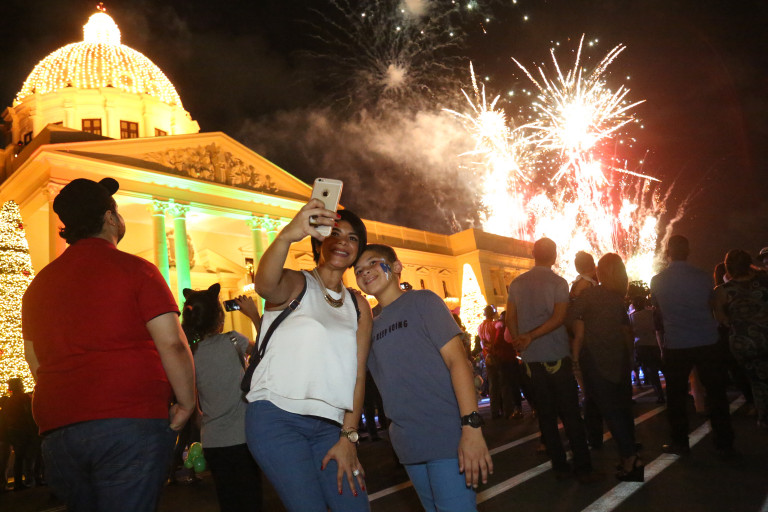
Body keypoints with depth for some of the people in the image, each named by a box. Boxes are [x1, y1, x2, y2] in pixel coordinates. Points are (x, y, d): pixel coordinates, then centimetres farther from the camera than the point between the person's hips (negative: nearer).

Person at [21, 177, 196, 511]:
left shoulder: (39, 283, 13)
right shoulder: (135, 270, -4)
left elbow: (36, 363, 19)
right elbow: (171, 343, -11)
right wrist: (186, 402, 0)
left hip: (56, 428, 6)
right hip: (130, 421, -6)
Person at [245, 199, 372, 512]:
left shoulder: (358, 306, 13)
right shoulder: (296, 284, 0)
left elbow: (358, 376, 6)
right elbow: (265, 285, -26)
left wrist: (348, 437, -3)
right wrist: (286, 236, -45)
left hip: (329, 426, 5)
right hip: (276, 417, -4)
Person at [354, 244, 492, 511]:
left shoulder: (422, 301, -3)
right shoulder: (370, 326, 14)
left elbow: (457, 359, -12)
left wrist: (472, 426, -20)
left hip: (446, 436, -6)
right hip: (408, 444, 6)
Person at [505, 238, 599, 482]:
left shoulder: (517, 284, 5)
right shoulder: (558, 283, -5)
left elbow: (510, 318, 4)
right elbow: (559, 317, -15)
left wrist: (520, 341, 8)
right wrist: (531, 337, -15)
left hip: (531, 359, 4)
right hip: (556, 357, -3)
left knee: (545, 414, 8)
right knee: (570, 414, 1)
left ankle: (559, 465, 14)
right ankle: (583, 468, 4)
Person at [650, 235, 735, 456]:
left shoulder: (657, 280, -5)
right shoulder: (703, 277, -4)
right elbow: (710, 306, 11)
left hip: (675, 345, -1)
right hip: (707, 342, 1)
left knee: (676, 395, 11)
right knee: (716, 393, 11)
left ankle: (679, 442, 18)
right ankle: (724, 444, 16)